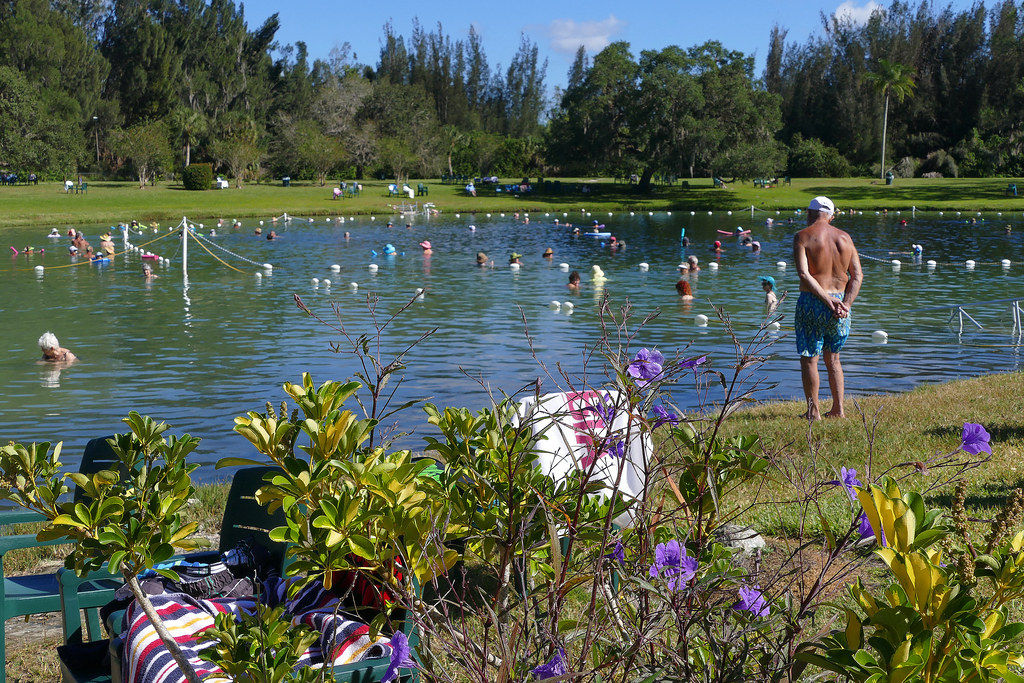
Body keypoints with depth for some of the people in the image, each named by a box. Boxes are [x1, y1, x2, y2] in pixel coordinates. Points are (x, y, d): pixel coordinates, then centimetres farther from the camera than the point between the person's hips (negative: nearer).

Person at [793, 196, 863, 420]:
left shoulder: (802, 237, -6)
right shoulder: (845, 238, 8)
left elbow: (804, 274, -17)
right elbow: (857, 275, 3)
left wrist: (827, 300, -16)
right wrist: (845, 305, -4)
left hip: (812, 301, -5)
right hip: (839, 302, 5)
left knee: (808, 358, 4)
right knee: (832, 358, 18)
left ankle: (813, 411, 4)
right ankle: (838, 409, 18)